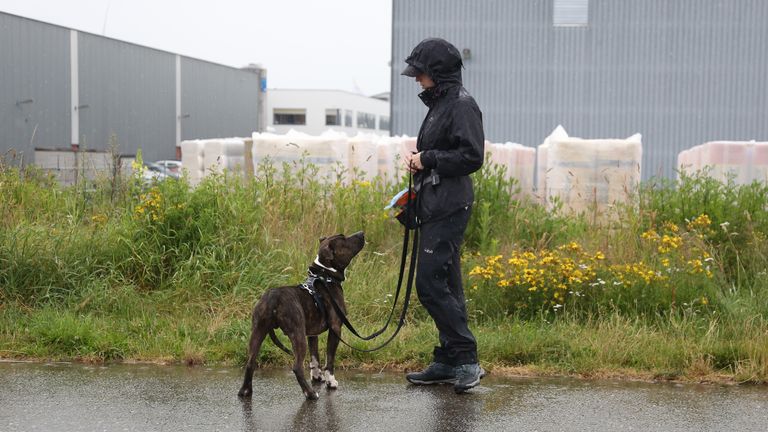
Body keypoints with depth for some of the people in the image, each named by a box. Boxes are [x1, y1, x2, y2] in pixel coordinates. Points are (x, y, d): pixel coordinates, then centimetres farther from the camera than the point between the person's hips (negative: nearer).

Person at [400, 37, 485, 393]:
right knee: (444, 286, 11)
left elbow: (472, 157, -20)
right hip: (435, 207, 10)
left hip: (449, 208, -10)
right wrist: (417, 159, 8)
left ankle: (466, 360, -9)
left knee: (430, 283, -13)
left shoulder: (462, 105, -11)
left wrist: (427, 159, -13)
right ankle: (449, 362, 17)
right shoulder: (439, 104, 18)